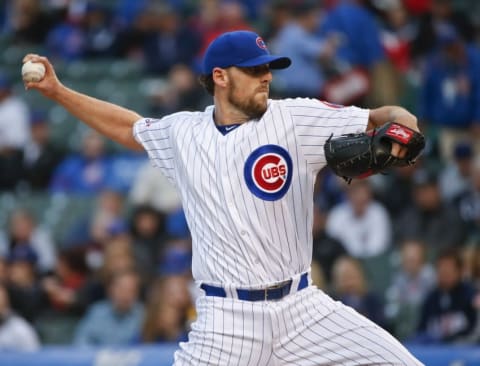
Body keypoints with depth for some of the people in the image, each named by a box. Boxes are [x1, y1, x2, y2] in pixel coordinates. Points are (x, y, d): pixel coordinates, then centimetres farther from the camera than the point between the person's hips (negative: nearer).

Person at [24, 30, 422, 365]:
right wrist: (57, 90, 26)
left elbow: (379, 119, -5)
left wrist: (398, 124, -28)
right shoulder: (182, 133, 7)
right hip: (228, 318, 0)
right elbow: (130, 127, 27)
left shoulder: (295, 119, -1)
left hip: (302, 308, 0)